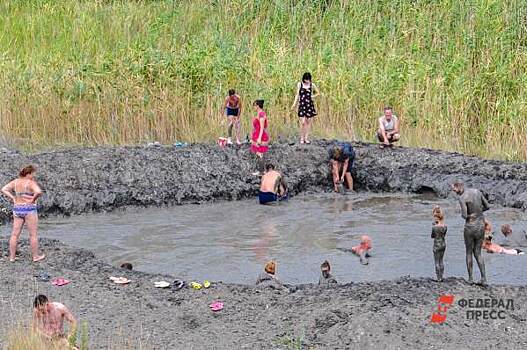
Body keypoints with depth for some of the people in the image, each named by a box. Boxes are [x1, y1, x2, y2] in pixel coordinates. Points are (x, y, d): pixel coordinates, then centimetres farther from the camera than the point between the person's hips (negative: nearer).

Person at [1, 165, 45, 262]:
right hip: (29, 209, -6)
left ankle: (12, 257, 11)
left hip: (17, 209, 6)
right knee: (33, 234, 6)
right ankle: (35, 256, 13)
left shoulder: (15, 182, 4)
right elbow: (39, 192, -31)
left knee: (15, 234, 8)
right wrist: (34, 199, -14)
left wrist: (13, 198, 1)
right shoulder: (31, 183, -14)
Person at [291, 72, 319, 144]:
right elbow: (297, 95, 6)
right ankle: (302, 138, 4)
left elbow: (318, 93, 15)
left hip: (310, 105, 2)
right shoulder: (300, 84, 1)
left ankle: (306, 138, 14)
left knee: (308, 122, 5)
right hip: (302, 105, -2)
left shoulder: (312, 85, 3)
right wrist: (294, 104, -1)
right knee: (302, 122, -8)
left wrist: (313, 96, -4)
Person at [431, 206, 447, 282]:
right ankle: (441, 276, 21)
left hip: (437, 245, -6)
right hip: (443, 244, 6)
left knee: (437, 262, 3)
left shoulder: (434, 227, -18)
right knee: (441, 261, 18)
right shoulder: (445, 226, -2)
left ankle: (439, 278, 2)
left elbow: (432, 236, -3)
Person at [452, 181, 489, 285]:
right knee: (478, 253, 14)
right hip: (481, 226, 6)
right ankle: (484, 278, 3)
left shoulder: (462, 198, -17)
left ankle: (470, 278, 16)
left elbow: (464, 216, -22)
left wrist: (462, 214, 2)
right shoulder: (477, 191, 4)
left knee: (469, 252, 14)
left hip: (470, 226, -6)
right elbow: (487, 206, 11)